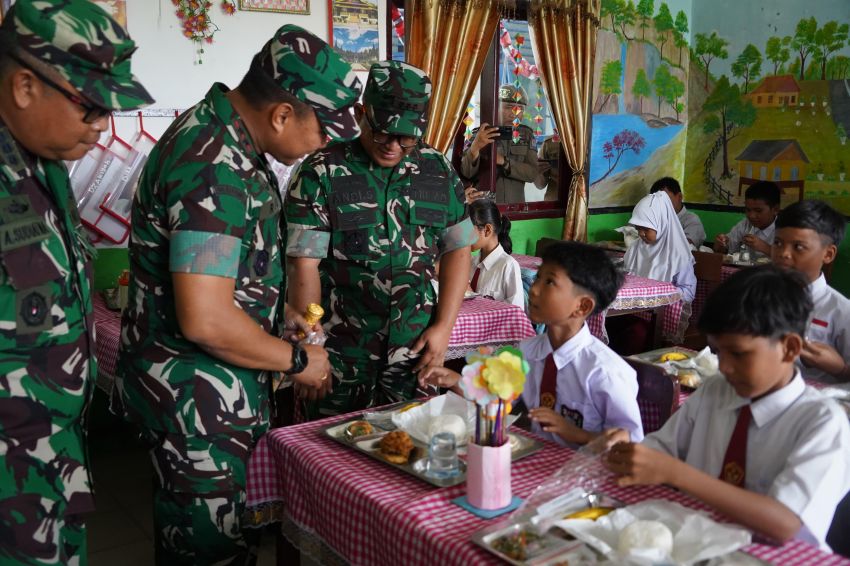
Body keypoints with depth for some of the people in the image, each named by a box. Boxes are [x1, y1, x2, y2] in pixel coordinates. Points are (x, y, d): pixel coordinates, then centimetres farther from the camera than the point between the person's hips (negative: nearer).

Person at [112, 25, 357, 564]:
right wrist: (297, 360, -15)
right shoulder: (215, 170, -26)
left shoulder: (222, 135, 6)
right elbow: (205, 321, -29)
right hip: (196, 398, -10)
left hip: (207, 387, 10)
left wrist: (279, 308, 11)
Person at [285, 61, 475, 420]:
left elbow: (457, 250, 8)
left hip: (415, 351, 3)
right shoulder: (322, 173, -8)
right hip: (340, 359, -3)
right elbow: (304, 265, -10)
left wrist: (443, 327, 0)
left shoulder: (438, 171, 5)